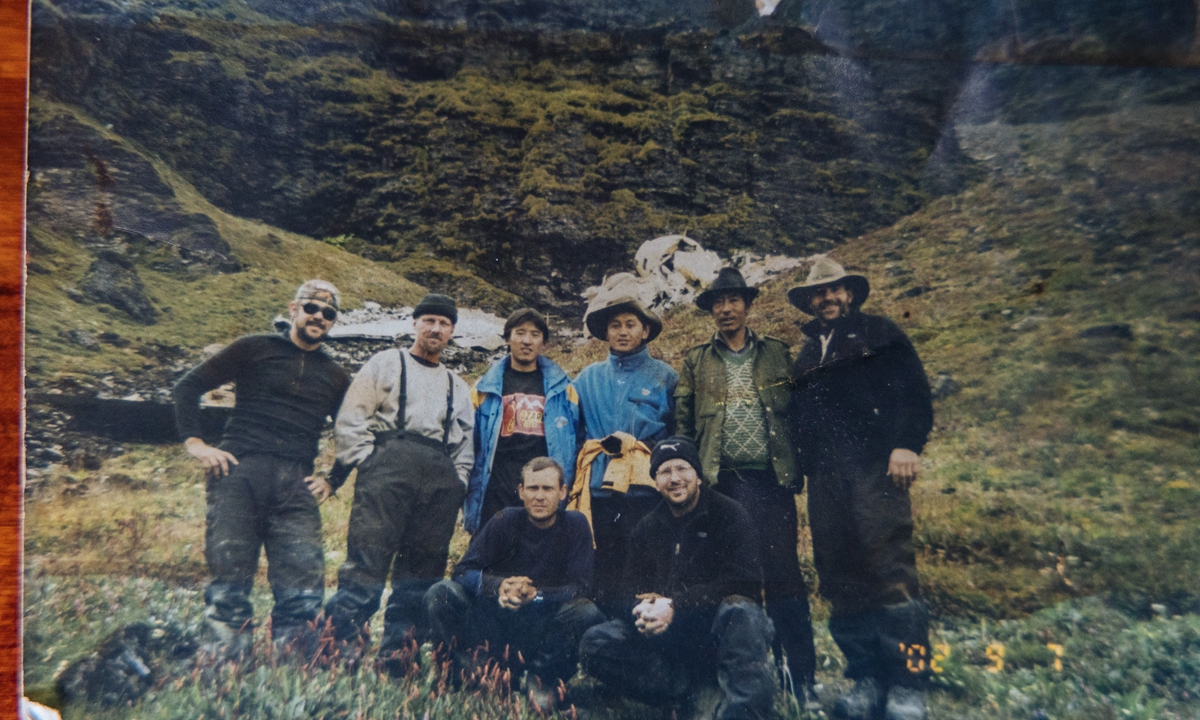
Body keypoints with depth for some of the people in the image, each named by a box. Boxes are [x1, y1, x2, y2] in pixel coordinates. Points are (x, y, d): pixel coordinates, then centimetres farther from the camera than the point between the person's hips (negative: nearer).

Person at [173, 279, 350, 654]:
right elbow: (189, 386, 10)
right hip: (239, 472, -2)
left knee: (305, 586, -7)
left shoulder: (336, 377, 20)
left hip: (295, 485, 3)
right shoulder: (256, 349, 11)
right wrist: (194, 443, 0)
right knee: (229, 574, -6)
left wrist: (332, 480, 13)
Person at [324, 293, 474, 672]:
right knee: (368, 554, -13)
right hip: (390, 464, -4)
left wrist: (458, 481, 10)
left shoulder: (458, 387, 28)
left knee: (423, 565, 0)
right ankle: (344, 638, -11)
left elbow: (465, 442, 26)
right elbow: (351, 418, 6)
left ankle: (397, 647, 4)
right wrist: (366, 463, -5)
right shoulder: (387, 363, 15)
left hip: (440, 476, 4)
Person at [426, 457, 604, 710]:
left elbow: (579, 587, -11)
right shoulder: (505, 520, -2)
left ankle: (543, 678, -9)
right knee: (441, 593, -20)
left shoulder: (575, 525, -4)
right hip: (497, 619, 1)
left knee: (588, 613, -31)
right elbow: (464, 571, -8)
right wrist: (498, 586, -29)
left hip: (545, 629, -1)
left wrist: (535, 594, -29)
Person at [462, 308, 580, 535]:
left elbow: (574, 443, 11)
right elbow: (472, 444, 9)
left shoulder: (562, 387, 10)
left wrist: (567, 488, 3)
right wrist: (470, 495, 2)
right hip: (495, 496, 0)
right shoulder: (486, 387, 10)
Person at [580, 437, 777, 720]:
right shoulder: (648, 528, 14)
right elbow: (632, 585, 9)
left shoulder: (728, 514, -2)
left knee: (742, 615, -38)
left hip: (719, 632, -4)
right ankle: (698, 695, -24)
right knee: (595, 644, -19)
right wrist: (643, 606, -18)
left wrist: (676, 605, -23)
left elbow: (744, 581, -13)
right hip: (668, 636, 5)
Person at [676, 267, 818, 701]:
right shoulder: (696, 362, 11)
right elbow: (682, 424, 9)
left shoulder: (777, 354, 12)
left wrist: (796, 469, 2)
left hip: (770, 480, 0)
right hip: (720, 483, 1)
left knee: (783, 576, -1)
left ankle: (802, 680, 8)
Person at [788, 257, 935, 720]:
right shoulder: (806, 354, 25)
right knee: (839, 580, 1)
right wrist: (802, 465, 11)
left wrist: (906, 444, -13)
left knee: (889, 572, -13)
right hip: (825, 478, 5)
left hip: (873, 466, -5)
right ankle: (867, 679, 9)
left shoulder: (879, 334, 12)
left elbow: (913, 390, 0)